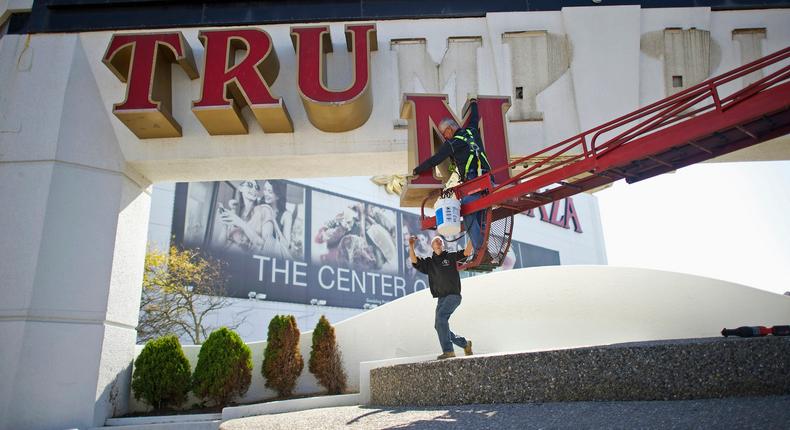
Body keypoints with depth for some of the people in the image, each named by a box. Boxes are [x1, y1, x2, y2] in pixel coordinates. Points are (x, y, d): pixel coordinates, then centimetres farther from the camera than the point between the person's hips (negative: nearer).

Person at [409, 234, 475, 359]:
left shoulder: (451, 257, 6)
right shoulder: (428, 262, 15)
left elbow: (467, 252, -5)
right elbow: (414, 261, 1)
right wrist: (411, 246, -9)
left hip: (454, 295, -6)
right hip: (441, 298, 6)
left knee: (441, 316, -26)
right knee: (439, 325, 5)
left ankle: (448, 351, -24)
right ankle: (464, 343, 24)